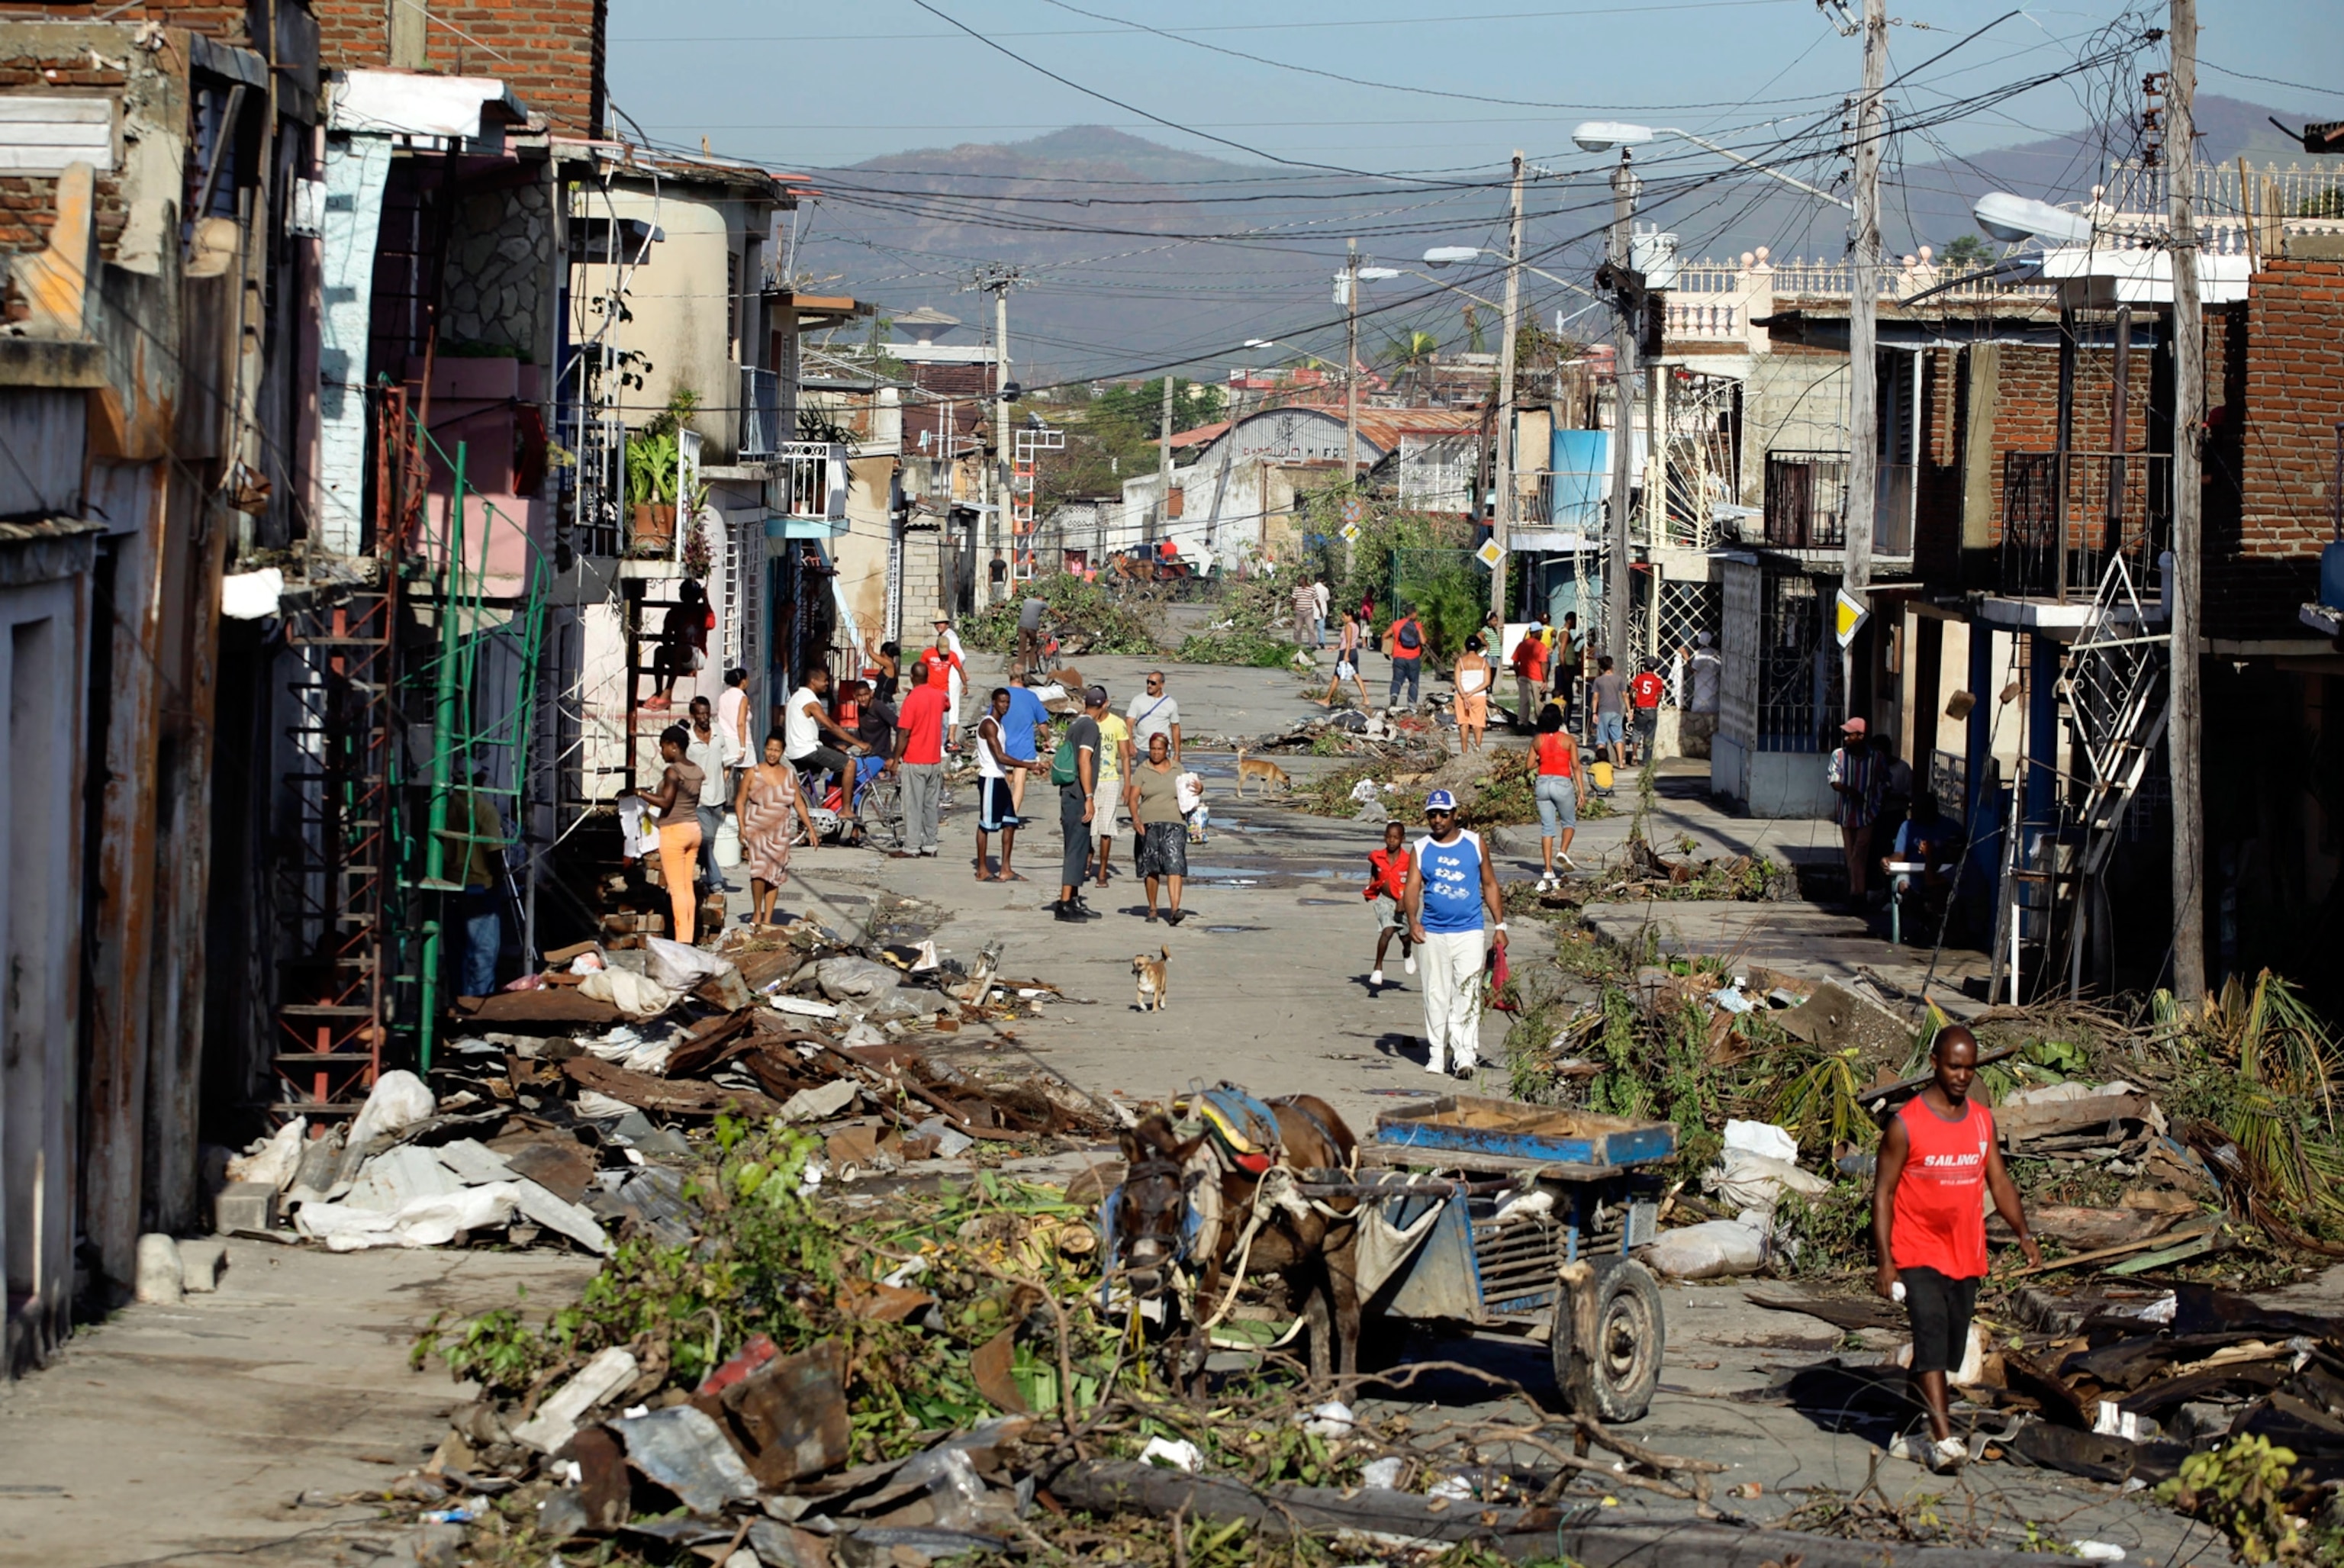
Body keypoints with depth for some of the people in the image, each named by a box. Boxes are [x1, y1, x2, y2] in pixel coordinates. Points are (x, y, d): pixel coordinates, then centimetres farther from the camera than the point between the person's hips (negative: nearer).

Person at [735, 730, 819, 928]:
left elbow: (799, 804, 12)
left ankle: (768, 919, 12)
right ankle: (757, 913, -3)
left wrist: (811, 829, 9)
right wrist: (742, 828, -11)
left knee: (776, 876, 5)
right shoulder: (753, 773, -2)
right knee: (759, 870, -19)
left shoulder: (789, 774, 7)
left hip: (780, 833, 4)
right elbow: (740, 801, 0)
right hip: (756, 829, -4)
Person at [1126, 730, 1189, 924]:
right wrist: (1136, 818, -17)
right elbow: (1133, 797, -1)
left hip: (1175, 823, 0)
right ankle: (1152, 909, 20)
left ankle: (1175, 909, -22)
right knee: (1151, 868, 5)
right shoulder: (1142, 770, 5)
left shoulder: (1177, 769, 12)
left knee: (1174, 866, -13)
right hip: (1149, 824, 0)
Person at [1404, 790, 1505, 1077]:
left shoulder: (1474, 843, 5)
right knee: (1436, 996, 5)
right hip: (1433, 933, 2)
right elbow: (1413, 886, -3)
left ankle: (1465, 1055, -14)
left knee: (1467, 994, -10)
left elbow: (1489, 884, 11)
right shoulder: (1421, 849, 6)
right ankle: (1437, 1054, 13)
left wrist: (1500, 925, 6)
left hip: (1469, 932, -2)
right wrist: (1413, 920, -20)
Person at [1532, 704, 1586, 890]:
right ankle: (1563, 852, -7)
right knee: (1569, 822, 19)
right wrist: (1581, 792, -3)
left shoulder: (1537, 741, 3)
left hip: (1543, 783, 3)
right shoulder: (1568, 740, -4)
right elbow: (1576, 767, -6)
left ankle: (1549, 872, 2)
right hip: (1562, 783, -2)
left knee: (1547, 827, 6)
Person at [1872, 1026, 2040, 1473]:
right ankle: (1944, 1440, -27)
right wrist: (1885, 1262, -14)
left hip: (1966, 1257, 6)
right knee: (1932, 1339, -19)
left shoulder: (1982, 1121, 8)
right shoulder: (1906, 1124, -9)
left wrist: (2023, 1232, -2)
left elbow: (1998, 1181, 14)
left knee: (1953, 1348, 10)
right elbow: (1883, 1193, -8)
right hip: (1919, 1255, -6)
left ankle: (1921, 1424, 28)